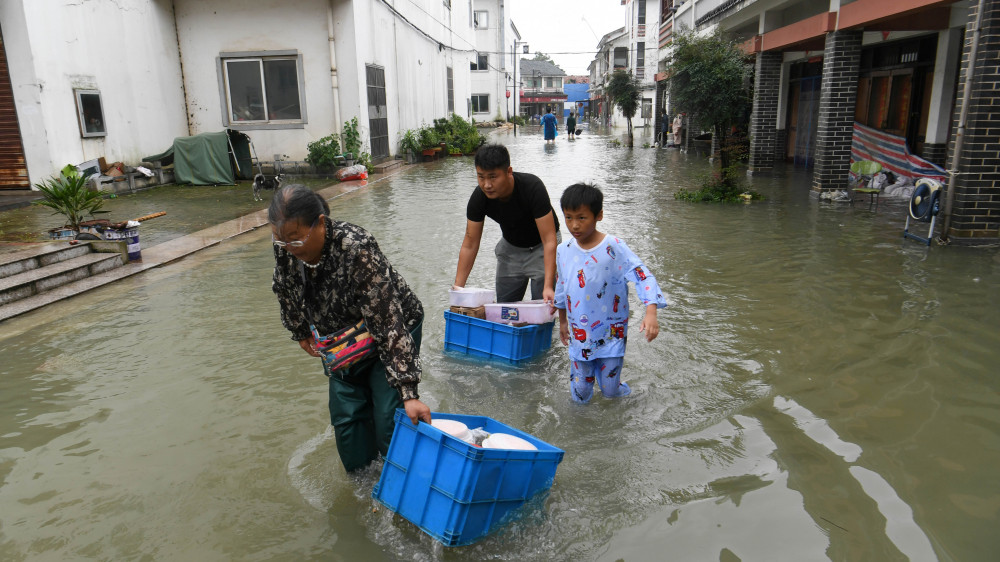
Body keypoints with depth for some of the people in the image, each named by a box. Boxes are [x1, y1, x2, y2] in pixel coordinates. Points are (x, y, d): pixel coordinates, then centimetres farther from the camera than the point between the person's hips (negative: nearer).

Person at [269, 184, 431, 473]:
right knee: (346, 417, 5)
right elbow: (286, 291, 7)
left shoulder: (357, 249, -37)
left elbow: (388, 323, -38)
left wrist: (409, 392, -39)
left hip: (393, 330, -6)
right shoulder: (285, 247, -18)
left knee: (388, 419, -10)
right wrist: (301, 333, 19)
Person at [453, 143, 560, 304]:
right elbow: (470, 245, -13)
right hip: (510, 246, 4)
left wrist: (548, 286, -42)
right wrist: (457, 287, -17)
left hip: (540, 247, -4)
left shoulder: (533, 187, -33)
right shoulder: (479, 198, -22)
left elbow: (549, 240, -33)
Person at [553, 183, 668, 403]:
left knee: (610, 391, 5)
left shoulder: (614, 247, -15)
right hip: (579, 336, 3)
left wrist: (650, 313, -35)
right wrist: (562, 321, 22)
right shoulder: (564, 251, -1)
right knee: (580, 395, 9)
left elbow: (643, 276, -21)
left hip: (611, 335, -3)